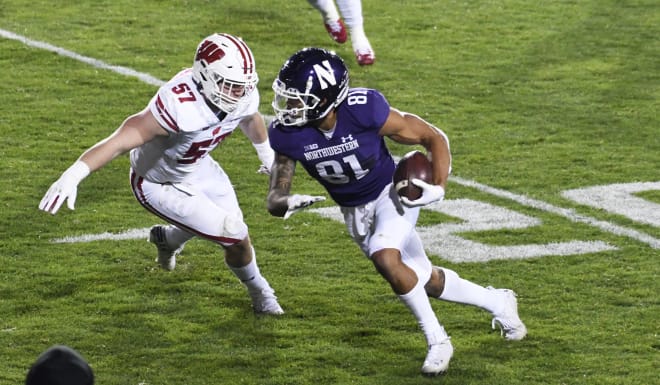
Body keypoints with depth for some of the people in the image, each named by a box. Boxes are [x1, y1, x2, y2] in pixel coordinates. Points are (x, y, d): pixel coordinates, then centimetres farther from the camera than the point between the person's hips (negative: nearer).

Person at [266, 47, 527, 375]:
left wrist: (438, 187, -32)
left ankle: (437, 341, -13)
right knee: (425, 280, 13)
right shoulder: (288, 135, -21)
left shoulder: (365, 111, -32)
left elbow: (434, 138, -18)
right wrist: (286, 203, -40)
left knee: (385, 258, -31)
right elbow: (275, 199, -15)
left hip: (391, 193, -5)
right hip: (354, 211, 5)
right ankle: (497, 303, 38)